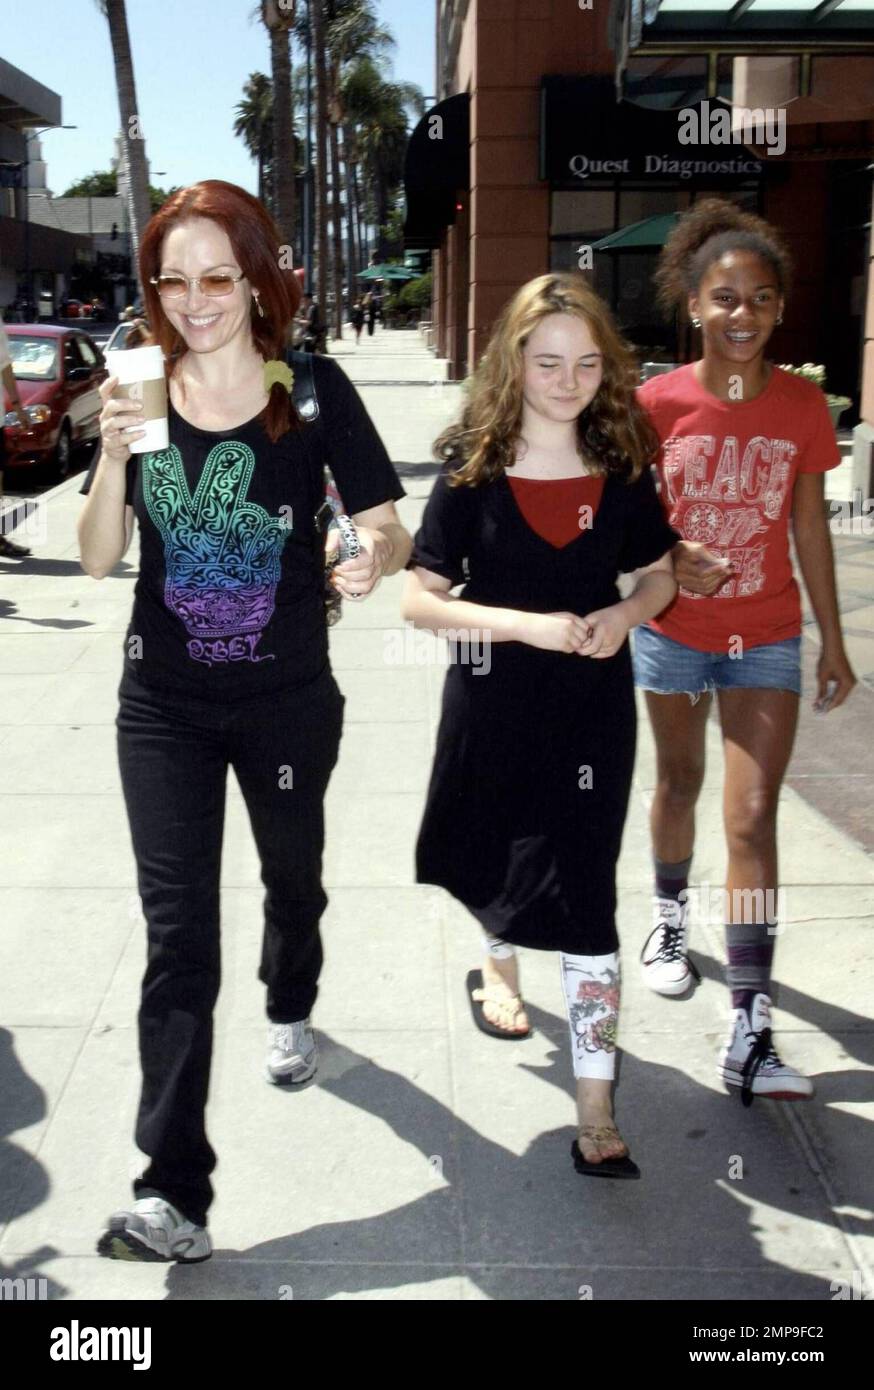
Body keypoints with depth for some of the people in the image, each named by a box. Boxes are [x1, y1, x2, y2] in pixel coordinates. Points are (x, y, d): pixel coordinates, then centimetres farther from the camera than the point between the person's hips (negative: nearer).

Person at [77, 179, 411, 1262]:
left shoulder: (314, 389, -10)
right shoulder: (140, 393, -4)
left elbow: (388, 528, -8)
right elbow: (97, 559, -8)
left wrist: (376, 556, -31)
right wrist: (115, 452, -24)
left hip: (288, 701, 0)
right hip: (165, 706, 0)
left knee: (291, 874, 23)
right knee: (176, 929, -5)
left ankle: (289, 1011, 56)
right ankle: (172, 1193, -2)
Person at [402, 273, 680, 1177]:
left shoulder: (621, 471, 0)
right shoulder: (472, 472, -7)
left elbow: (662, 574, 11)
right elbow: (419, 600, -10)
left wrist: (624, 613, -11)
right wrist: (527, 625, -23)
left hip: (592, 707, 0)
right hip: (492, 705, 0)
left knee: (585, 898, -4)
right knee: (496, 860, 20)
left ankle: (595, 1110, 4)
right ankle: (497, 964, 56)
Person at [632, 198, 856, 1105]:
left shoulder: (802, 406, -4)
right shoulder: (658, 403, -9)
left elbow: (810, 527, 3)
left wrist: (834, 643, 6)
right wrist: (667, 559, -23)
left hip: (767, 639, 0)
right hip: (673, 632, 0)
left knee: (753, 818, -6)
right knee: (679, 781, 19)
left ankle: (749, 1033, -4)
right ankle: (670, 920, 47)